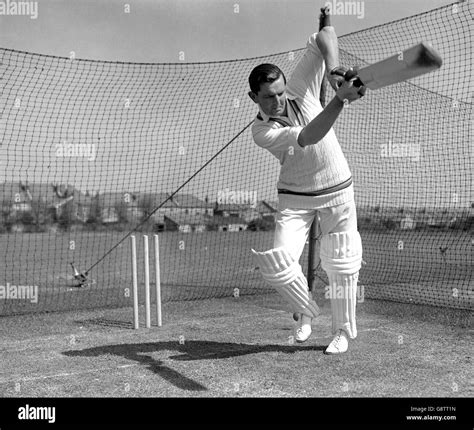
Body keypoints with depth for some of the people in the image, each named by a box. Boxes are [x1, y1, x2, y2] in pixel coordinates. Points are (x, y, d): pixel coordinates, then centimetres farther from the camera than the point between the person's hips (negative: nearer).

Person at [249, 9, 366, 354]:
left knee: (342, 264, 1)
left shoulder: (301, 88, -15)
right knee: (279, 262, -14)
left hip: (337, 190, 1)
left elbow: (325, 35, -18)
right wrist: (340, 99, -51)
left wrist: (334, 70, -37)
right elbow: (307, 137, -38)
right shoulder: (262, 131, -21)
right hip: (295, 198, -1)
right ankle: (307, 311, 16)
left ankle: (344, 330, 21)